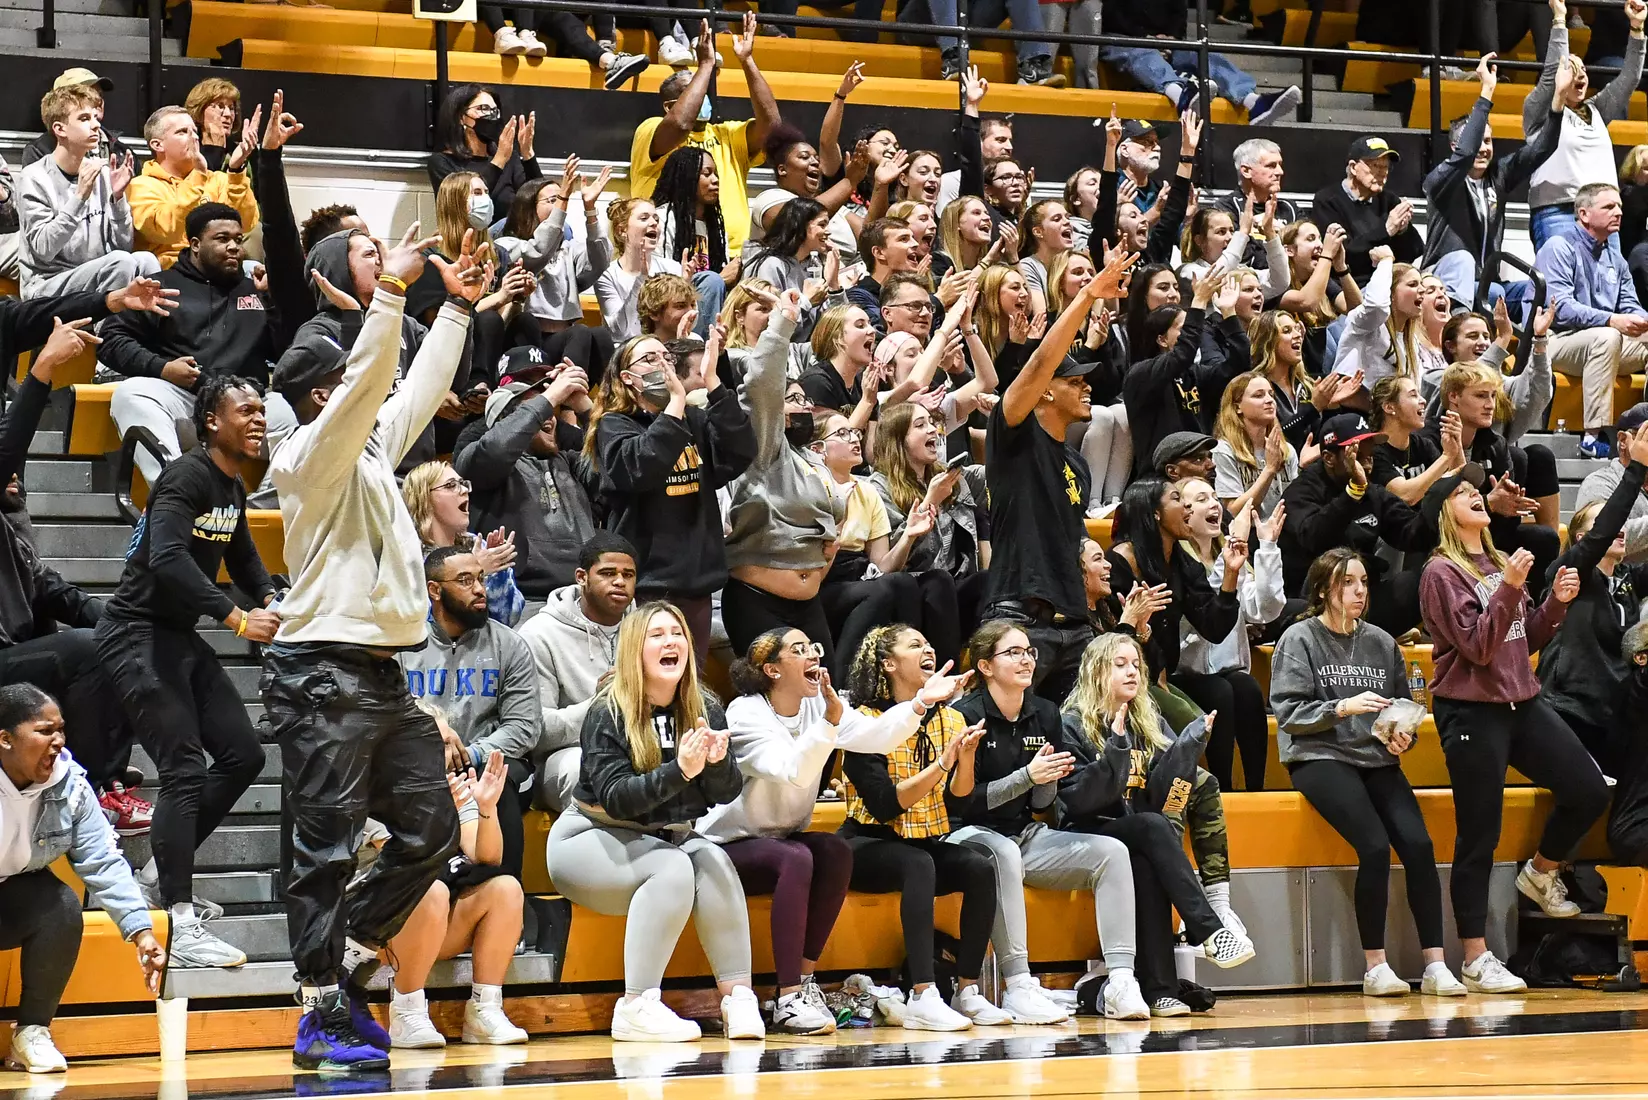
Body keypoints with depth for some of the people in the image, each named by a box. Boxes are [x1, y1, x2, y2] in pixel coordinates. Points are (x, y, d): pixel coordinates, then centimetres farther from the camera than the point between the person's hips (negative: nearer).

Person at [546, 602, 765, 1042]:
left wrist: (718, 761, -30)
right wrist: (678, 772, -39)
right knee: (673, 868, -32)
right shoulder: (607, 713, -14)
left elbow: (727, 792, -6)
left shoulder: (705, 712, 0)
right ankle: (637, 1009, -34)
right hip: (592, 839, -5)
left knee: (714, 861, -27)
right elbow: (614, 797, -24)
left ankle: (737, 997, -31)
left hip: (666, 837, 5)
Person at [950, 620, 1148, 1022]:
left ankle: (1120, 981, -23)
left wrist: (1050, 779, -13)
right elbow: (962, 801, -14)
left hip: (1027, 836, 7)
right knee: (1004, 854, -40)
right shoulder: (965, 717, -12)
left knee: (1112, 852, -12)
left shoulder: (1044, 714, 6)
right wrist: (1027, 776, -20)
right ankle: (1019, 988, -40)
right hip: (971, 834, -7)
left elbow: (1041, 804, 11)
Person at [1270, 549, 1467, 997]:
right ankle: (1375, 967, -16)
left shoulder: (1381, 642, 15)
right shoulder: (1299, 639, 1)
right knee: (1375, 846, -26)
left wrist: (1402, 737, -1)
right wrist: (1343, 708, -18)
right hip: (1320, 758, -4)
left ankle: (1435, 965, -17)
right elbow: (1288, 712, -6)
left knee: (1418, 843, -19)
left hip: (1377, 760, 4)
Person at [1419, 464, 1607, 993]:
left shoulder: (1497, 562, 13)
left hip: (1523, 703, 6)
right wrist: (1509, 589, -25)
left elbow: (1528, 640, 15)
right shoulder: (1442, 573, -7)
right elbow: (1478, 646, -16)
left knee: (1589, 792, -2)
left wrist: (1557, 601, 0)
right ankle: (1476, 960, 5)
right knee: (1479, 838, -3)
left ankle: (1541, 873, 26)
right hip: (1472, 713, -6)